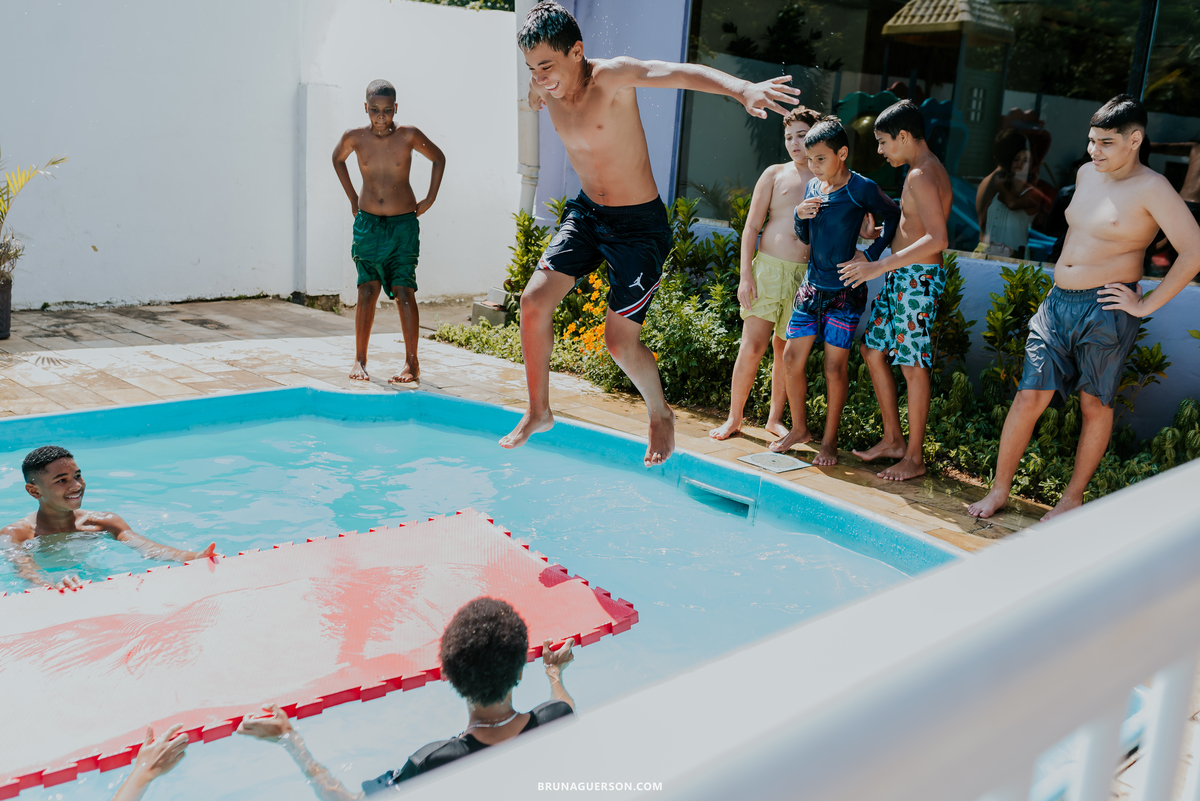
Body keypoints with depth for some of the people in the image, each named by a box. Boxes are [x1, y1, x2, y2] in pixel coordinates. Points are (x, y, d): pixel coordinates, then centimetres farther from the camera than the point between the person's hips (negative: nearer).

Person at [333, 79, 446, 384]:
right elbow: (337, 158, 17)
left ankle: (412, 364, -1)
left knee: (404, 291, -6)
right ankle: (360, 360, 9)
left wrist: (430, 199, 3)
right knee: (367, 291, -1)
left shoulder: (408, 136, -11)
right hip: (368, 222, 2)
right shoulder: (354, 138, -6)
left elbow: (439, 158, 6)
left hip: (404, 223, -2)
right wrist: (352, 198, 14)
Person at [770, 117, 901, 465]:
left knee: (835, 367, 0)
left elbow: (894, 218, 1)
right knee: (792, 358, 5)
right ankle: (799, 428, 24)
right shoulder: (812, 187, 6)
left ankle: (830, 440, 15)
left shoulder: (862, 189, -11)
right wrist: (800, 216, -6)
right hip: (811, 286, 6)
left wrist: (870, 255, -7)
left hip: (845, 291, -5)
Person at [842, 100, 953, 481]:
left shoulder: (921, 176, -18)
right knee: (873, 350, 14)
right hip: (900, 278, 10)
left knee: (913, 367, -3)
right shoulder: (926, 171, 15)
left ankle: (914, 458, 7)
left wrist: (881, 265, -28)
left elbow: (938, 238, -28)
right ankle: (893, 439, 24)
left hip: (917, 278, -10)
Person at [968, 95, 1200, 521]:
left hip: (1105, 310, -6)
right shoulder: (1086, 175, 11)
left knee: (1095, 406, 7)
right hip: (1058, 302, 6)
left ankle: (1073, 498, 20)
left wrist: (1146, 305, -13)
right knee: (1029, 398, 2)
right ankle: (999, 489, 11)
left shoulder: (1151, 189, -10)